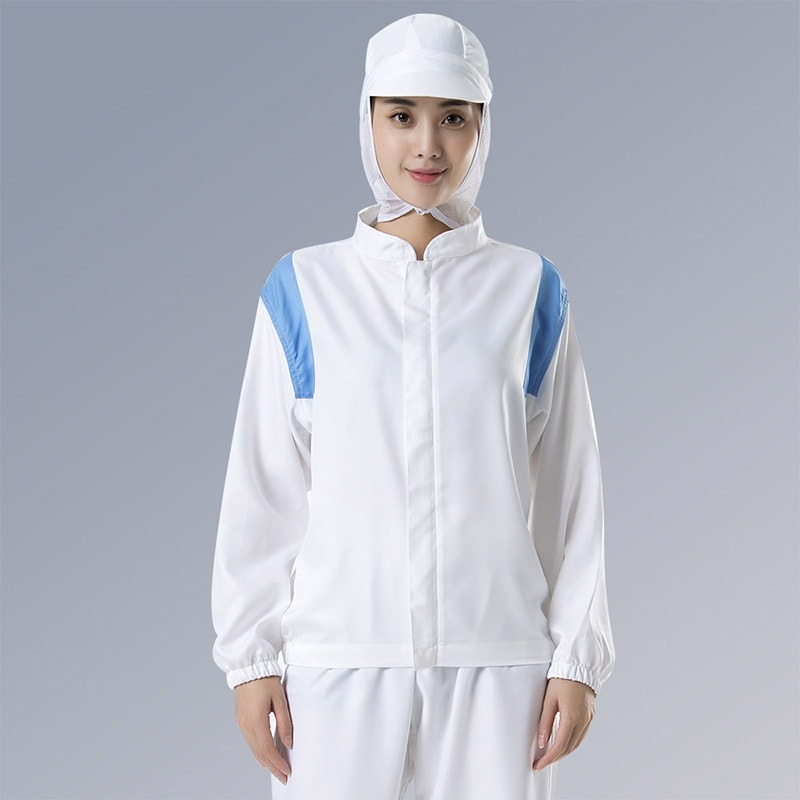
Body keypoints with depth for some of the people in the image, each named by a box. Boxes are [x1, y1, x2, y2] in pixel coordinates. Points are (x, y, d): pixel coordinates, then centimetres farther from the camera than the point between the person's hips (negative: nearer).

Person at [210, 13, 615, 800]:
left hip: (497, 655, 0)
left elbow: (570, 486, 6)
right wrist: (250, 654, 2)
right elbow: (263, 484, 5)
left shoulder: (528, 289, 4)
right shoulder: (307, 287, 3)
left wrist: (577, 656, 3)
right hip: (340, 653, 0)